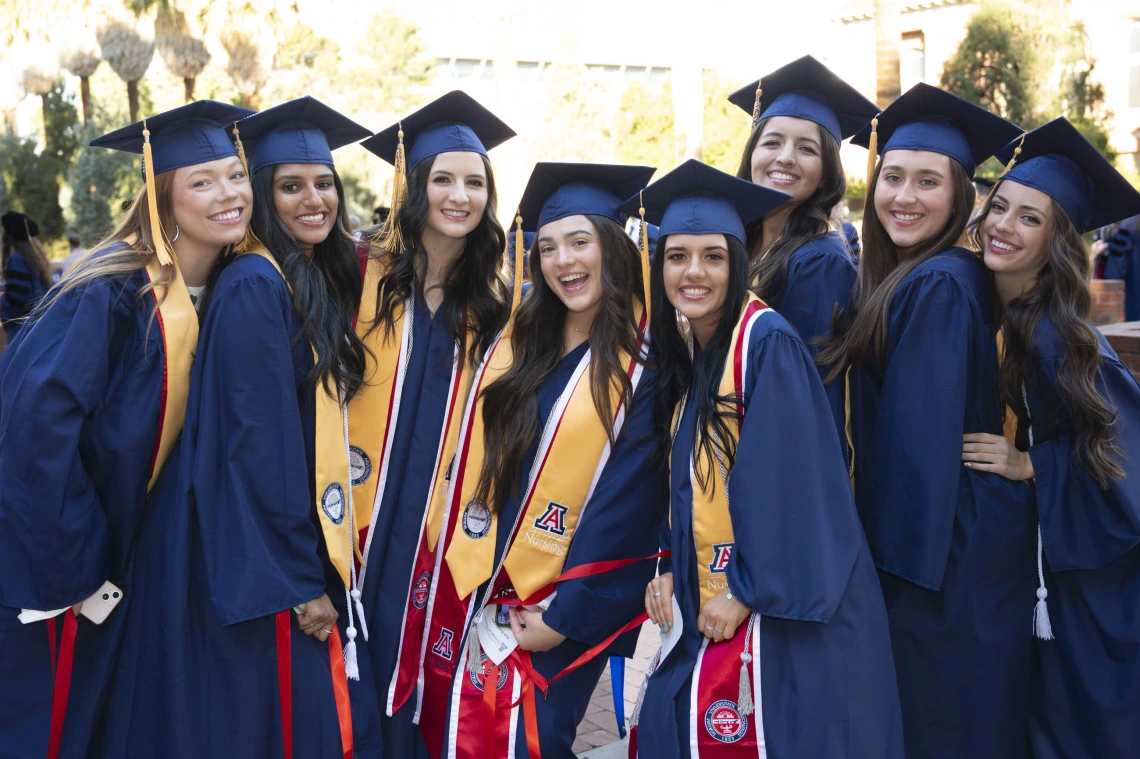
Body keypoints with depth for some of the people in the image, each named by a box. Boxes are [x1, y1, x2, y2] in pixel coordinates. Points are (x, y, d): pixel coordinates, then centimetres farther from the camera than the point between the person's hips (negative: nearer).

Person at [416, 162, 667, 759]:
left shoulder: (644, 363, -8)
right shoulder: (515, 346, 8)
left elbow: (628, 504, -11)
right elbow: (475, 469, 10)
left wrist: (567, 614, -12)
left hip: (562, 611, -4)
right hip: (478, 596, 5)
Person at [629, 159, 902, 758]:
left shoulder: (767, 342, -15)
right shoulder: (683, 352, 10)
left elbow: (784, 481, -18)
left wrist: (746, 592, -16)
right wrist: (669, 567, 4)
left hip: (777, 605, -7)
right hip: (705, 599, 8)